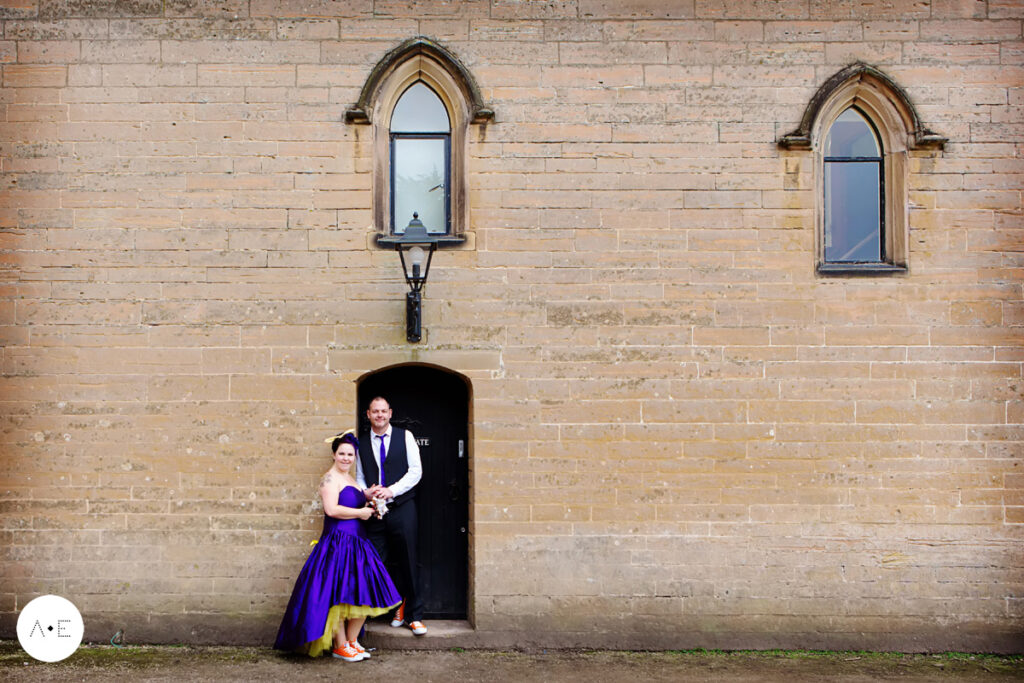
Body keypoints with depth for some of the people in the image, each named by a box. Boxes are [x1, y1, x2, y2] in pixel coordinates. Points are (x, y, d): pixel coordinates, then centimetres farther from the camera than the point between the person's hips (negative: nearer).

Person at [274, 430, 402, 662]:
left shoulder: (350, 478, 19)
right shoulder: (330, 478, -9)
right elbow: (332, 509, -20)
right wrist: (360, 513, -11)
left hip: (357, 543, 9)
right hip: (338, 544, -9)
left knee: (363, 596, 7)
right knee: (340, 596, -6)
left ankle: (352, 640, 18)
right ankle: (340, 646, 4)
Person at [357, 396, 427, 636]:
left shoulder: (405, 436, 3)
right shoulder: (362, 443, 11)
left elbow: (416, 470, -3)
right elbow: (359, 476, 15)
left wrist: (391, 490, -13)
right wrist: (366, 492, -7)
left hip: (401, 507, -3)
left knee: (407, 562, -2)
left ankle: (414, 615, 8)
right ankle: (399, 606, 21)